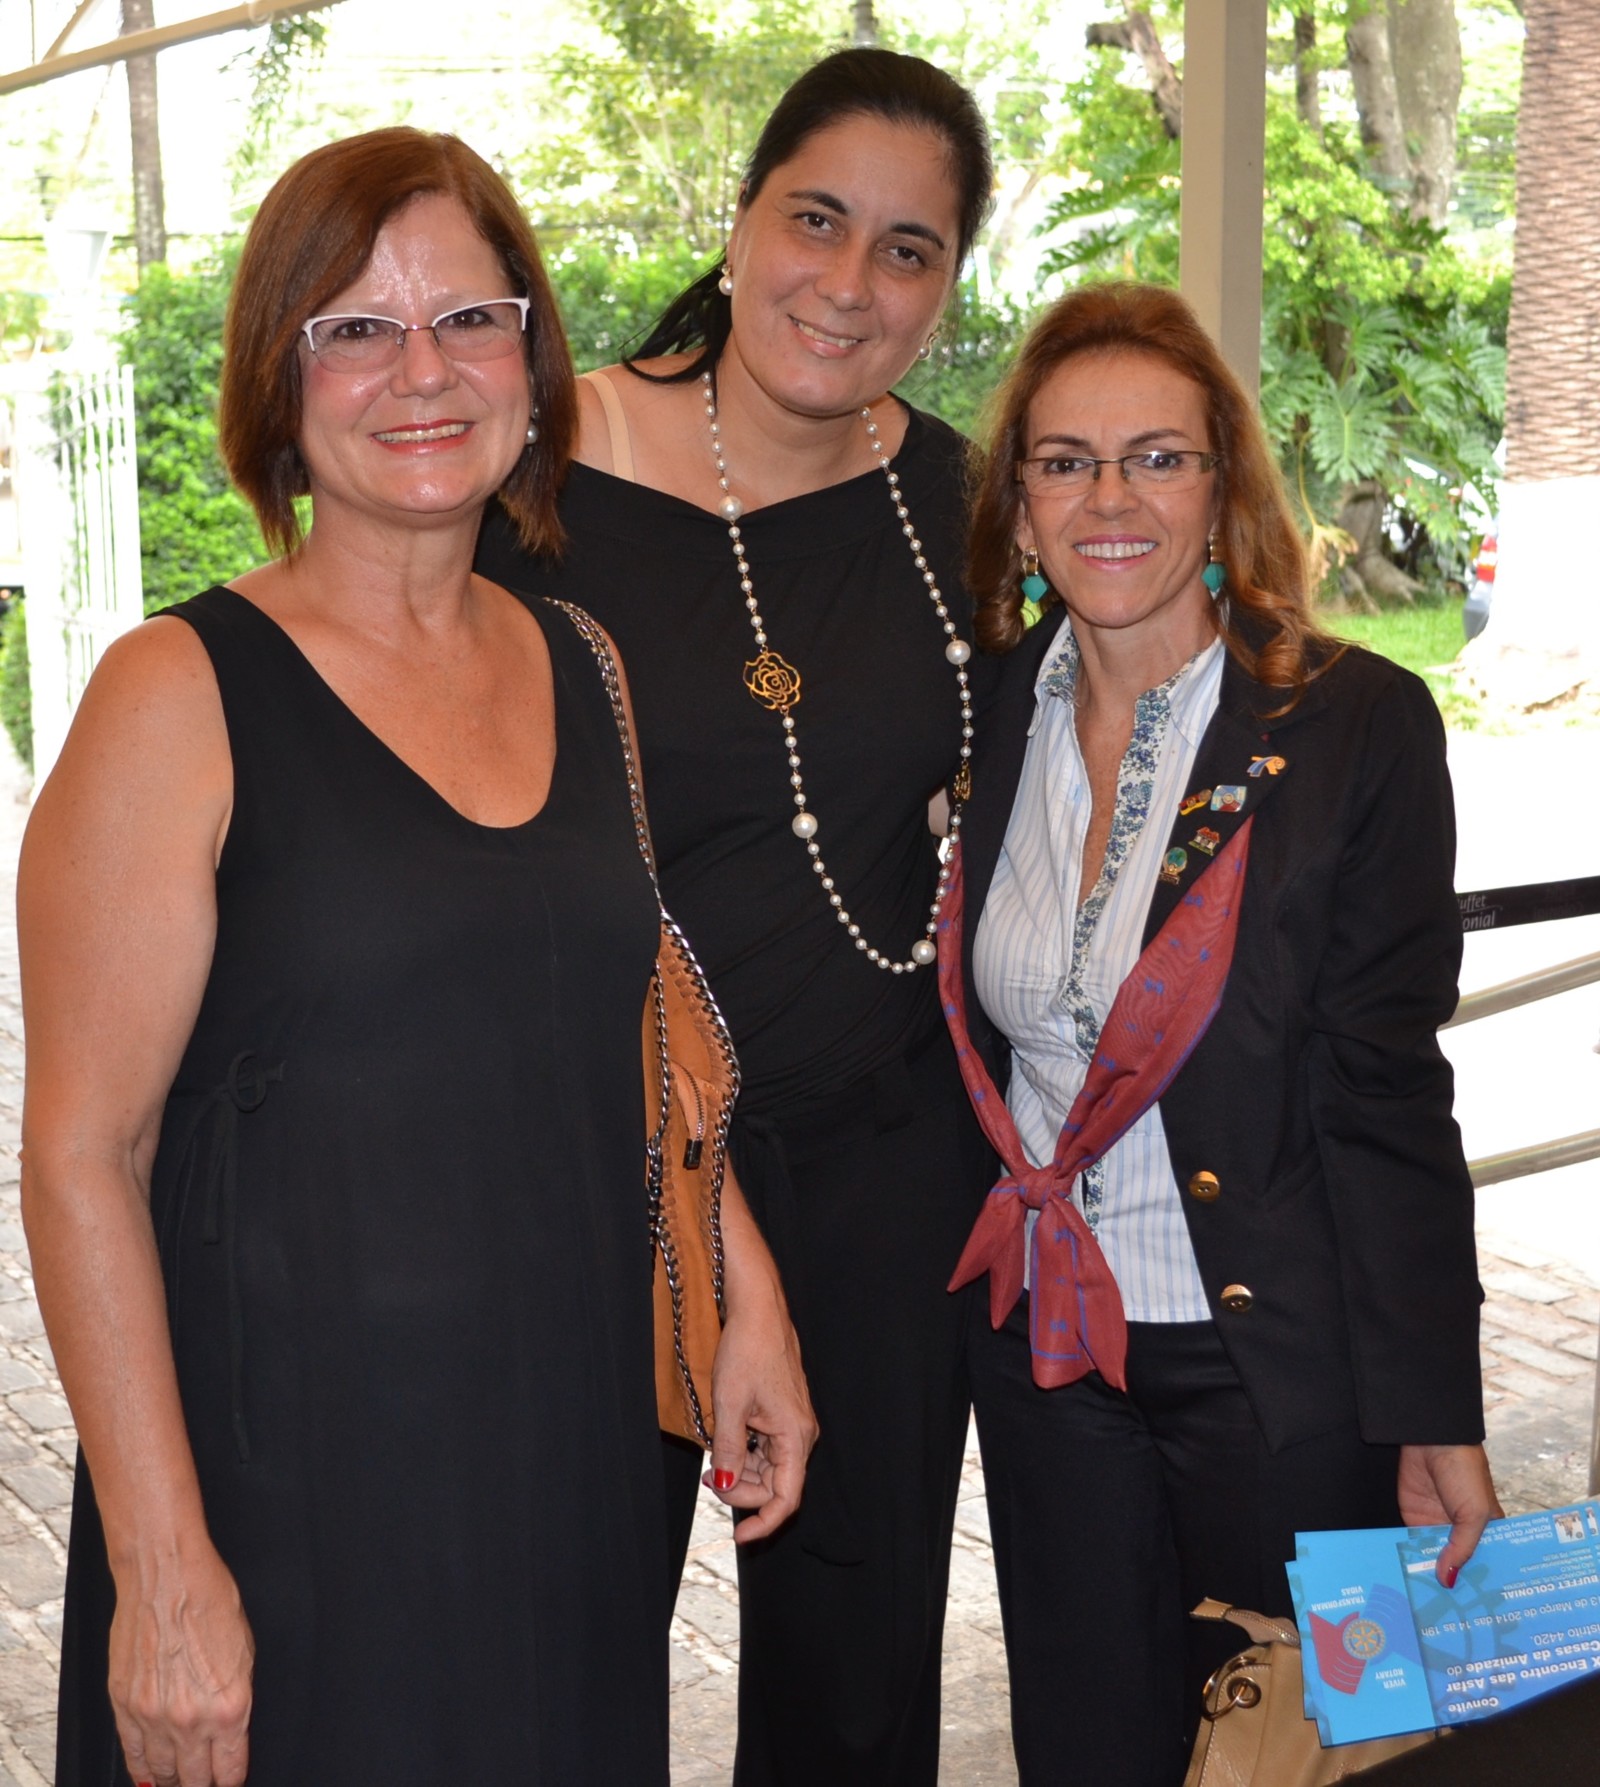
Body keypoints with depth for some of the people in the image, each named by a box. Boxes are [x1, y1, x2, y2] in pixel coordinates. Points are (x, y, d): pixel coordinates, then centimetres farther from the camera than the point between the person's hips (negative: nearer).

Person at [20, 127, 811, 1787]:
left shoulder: (582, 669, 7)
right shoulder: (181, 693, -11)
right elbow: (83, 1158, -12)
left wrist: (745, 1294, 8)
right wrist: (163, 1571, -15)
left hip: (577, 1462, 5)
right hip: (291, 1493, -5)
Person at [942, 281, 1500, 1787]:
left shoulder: (1358, 727, -11)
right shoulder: (987, 719, 1)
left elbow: (1388, 1090, -12)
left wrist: (1435, 1420, -11)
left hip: (1277, 1366, -4)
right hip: (1044, 1356, 4)